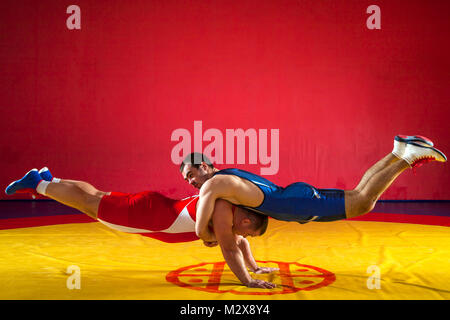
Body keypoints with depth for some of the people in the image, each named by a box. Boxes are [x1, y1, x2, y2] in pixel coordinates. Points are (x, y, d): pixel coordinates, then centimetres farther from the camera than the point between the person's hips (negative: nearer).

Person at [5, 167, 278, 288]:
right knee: (90, 204, 7)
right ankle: (38, 183, 22)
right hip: (148, 212, -8)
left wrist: (255, 267, 12)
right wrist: (247, 281, -34)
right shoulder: (223, 210, -27)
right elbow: (229, 249, -34)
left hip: (157, 214, 8)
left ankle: (46, 180, 38)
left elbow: (241, 243, 17)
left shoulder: (232, 213, 1)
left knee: (96, 198, 22)